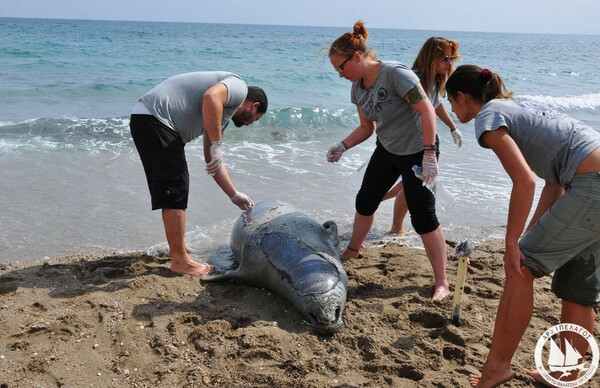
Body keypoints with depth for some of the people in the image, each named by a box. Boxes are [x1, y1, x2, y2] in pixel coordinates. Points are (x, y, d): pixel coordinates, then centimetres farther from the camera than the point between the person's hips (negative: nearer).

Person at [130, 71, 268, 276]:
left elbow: (213, 161, 27)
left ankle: (179, 248, 36)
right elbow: (211, 97, -26)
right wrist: (217, 144, -22)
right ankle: (180, 261, -1)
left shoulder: (223, 114, 25)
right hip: (153, 118, -11)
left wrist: (235, 196, 30)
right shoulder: (238, 85, -2)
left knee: (175, 190, 20)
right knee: (175, 192, -8)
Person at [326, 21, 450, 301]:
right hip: (387, 150, 8)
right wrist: (343, 146, -8)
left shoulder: (395, 74, -24)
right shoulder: (357, 87, 0)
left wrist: (428, 154, -32)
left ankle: (442, 283, 4)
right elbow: (366, 127, 9)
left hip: (416, 152, -8)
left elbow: (427, 110, -27)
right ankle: (352, 251, 41)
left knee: (423, 217, -7)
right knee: (365, 201, 17)